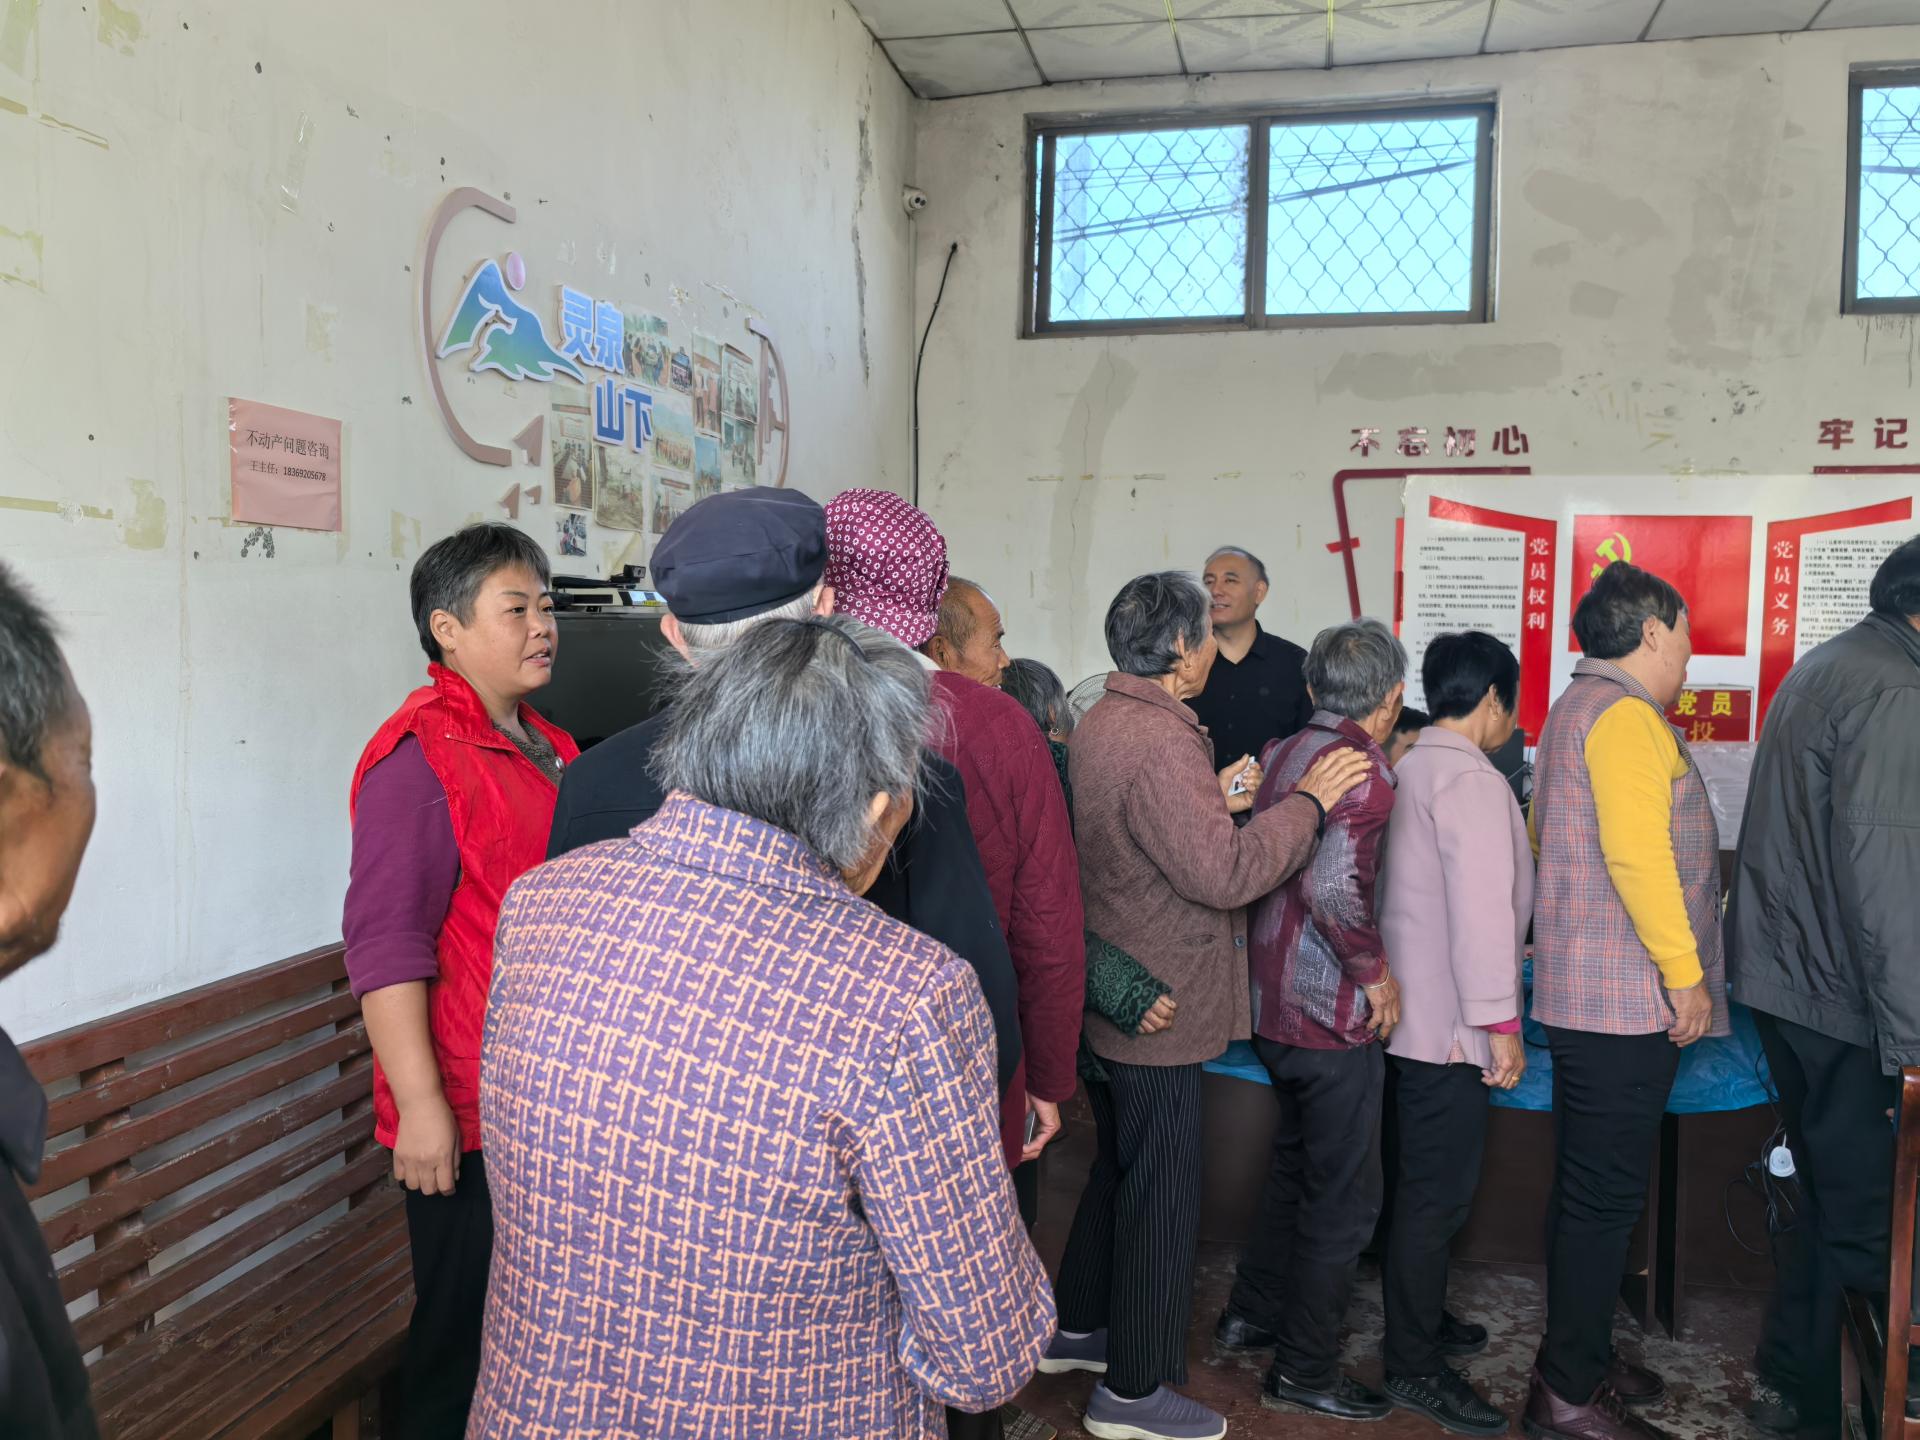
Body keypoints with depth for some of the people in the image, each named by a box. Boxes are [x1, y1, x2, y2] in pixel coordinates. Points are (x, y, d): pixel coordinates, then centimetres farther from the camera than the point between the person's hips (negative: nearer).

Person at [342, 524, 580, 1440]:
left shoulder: (551, 749, 11)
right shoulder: (419, 755, -16)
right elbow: (386, 944, -20)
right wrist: (420, 1105, -22)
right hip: (466, 1120, -8)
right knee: (467, 1335, 8)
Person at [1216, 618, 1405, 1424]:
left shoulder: (1284, 753, 6)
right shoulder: (1364, 768, -19)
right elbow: (1333, 885, -31)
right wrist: (1375, 971, -18)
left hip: (1270, 1002, 9)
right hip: (1330, 1012, -8)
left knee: (1294, 1167, 25)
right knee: (1345, 1198, 7)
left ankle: (1251, 1315, 38)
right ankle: (1304, 1371, 19)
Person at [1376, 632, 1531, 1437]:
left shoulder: (1407, 768, 12)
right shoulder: (1471, 779, -16)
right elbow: (1482, 909, -22)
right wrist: (1500, 1022, -18)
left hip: (1407, 1009, 10)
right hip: (1449, 1021, -10)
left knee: (1422, 1183, 20)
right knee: (1437, 1196, -1)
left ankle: (1419, 1317, 34)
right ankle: (1415, 1370, 8)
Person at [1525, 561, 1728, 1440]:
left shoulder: (1581, 707, 18)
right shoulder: (1623, 713, -15)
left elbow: (1550, 836, 24)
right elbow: (1635, 850, -25)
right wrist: (1683, 969, -20)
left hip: (1586, 993, 11)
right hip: (1624, 998, -11)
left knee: (1591, 1190, 17)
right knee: (1605, 1196, -2)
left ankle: (1582, 1359, 29)